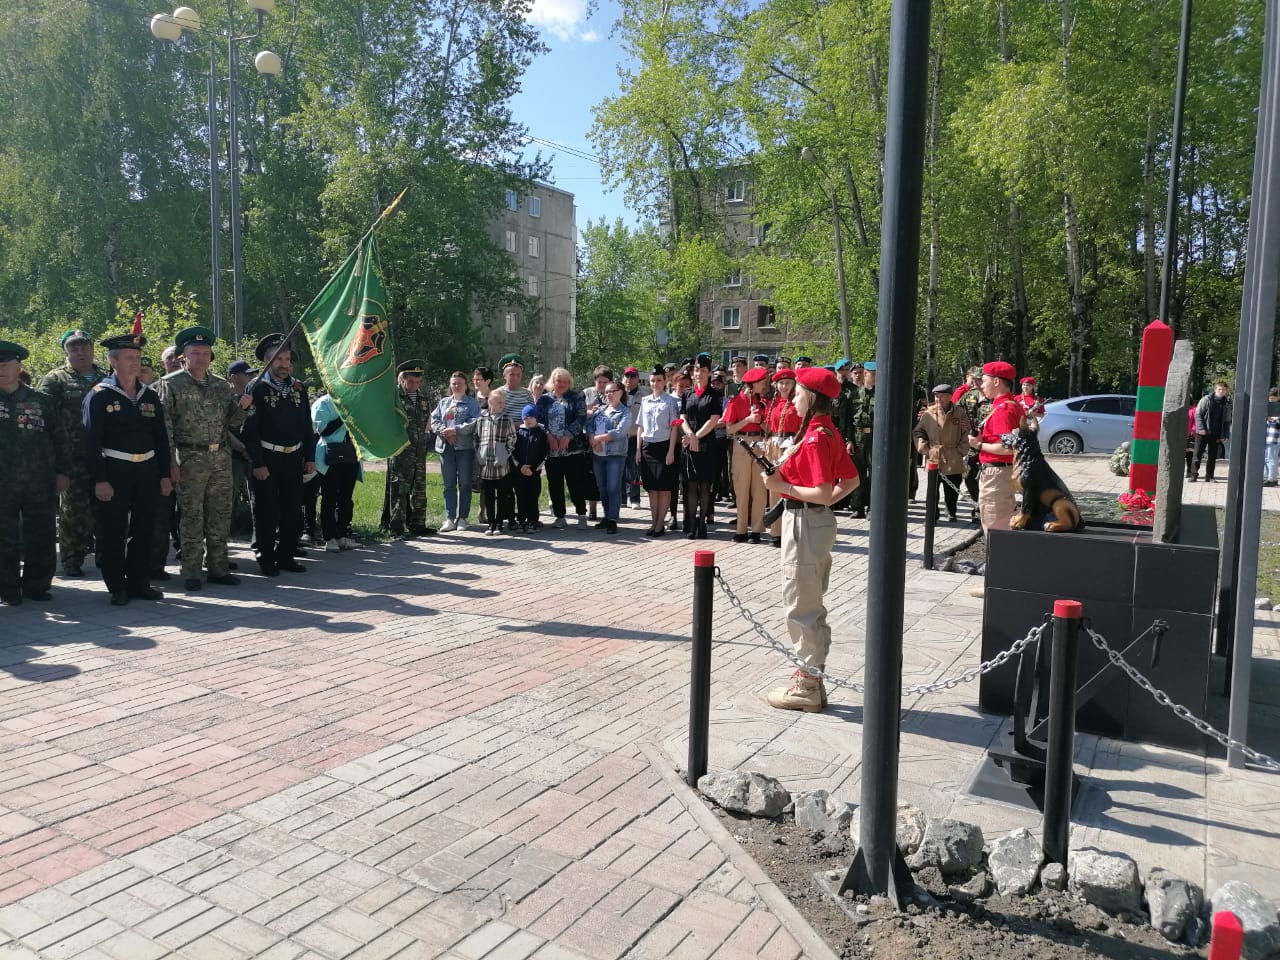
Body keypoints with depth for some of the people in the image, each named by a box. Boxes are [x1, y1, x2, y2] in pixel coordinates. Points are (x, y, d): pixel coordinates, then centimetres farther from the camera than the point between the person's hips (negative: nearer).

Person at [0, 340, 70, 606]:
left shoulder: (41, 401, 8)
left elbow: (59, 439, 9)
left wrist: (62, 471, 3)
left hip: (40, 483, 1)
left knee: (42, 538, 5)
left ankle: (37, 585, 18)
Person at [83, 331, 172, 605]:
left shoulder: (150, 395, 10)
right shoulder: (99, 395, -5)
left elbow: (161, 438, 12)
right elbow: (91, 441, -9)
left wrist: (165, 475, 7)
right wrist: (99, 479, -15)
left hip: (147, 471, 5)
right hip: (114, 473, -5)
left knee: (143, 531, 11)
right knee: (112, 534, 2)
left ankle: (139, 583, 21)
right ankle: (117, 588, 12)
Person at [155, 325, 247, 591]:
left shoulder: (222, 385, 12)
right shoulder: (170, 384, -1)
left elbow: (231, 422, 17)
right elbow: (164, 426, -5)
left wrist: (241, 407, -4)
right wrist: (171, 462, -11)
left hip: (221, 458, 5)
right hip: (190, 459, -4)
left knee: (220, 516, 8)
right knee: (191, 517, 0)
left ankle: (219, 568, 17)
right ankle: (191, 572, 8)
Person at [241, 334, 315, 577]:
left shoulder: (298, 388, 9)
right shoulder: (257, 388, -7)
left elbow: (307, 426, 12)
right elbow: (250, 430, -11)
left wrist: (310, 457, 7)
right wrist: (258, 463, -15)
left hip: (294, 459, 5)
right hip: (267, 460, -5)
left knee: (293, 511, 10)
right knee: (266, 511, 3)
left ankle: (285, 556, 22)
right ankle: (266, 559, 14)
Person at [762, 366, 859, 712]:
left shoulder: (815, 437, -19)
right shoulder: (829, 431, 10)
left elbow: (823, 493, -25)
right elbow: (851, 480, 16)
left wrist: (783, 486, -18)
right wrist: (828, 501, 14)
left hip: (805, 523, -10)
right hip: (818, 520, 10)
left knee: (800, 605, 0)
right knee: (811, 605, 17)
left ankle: (807, 687, 9)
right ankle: (812, 679, 26)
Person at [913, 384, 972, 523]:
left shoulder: (959, 413, 2)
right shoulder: (928, 413, 2)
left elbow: (966, 434, 5)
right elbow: (917, 432, 9)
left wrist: (961, 451, -3)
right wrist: (924, 448, -2)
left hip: (953, 461, 0)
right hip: (933, 459, 0)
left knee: (952, 491, 9)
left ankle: (951, 512, 29)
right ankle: (933, 515, 13)